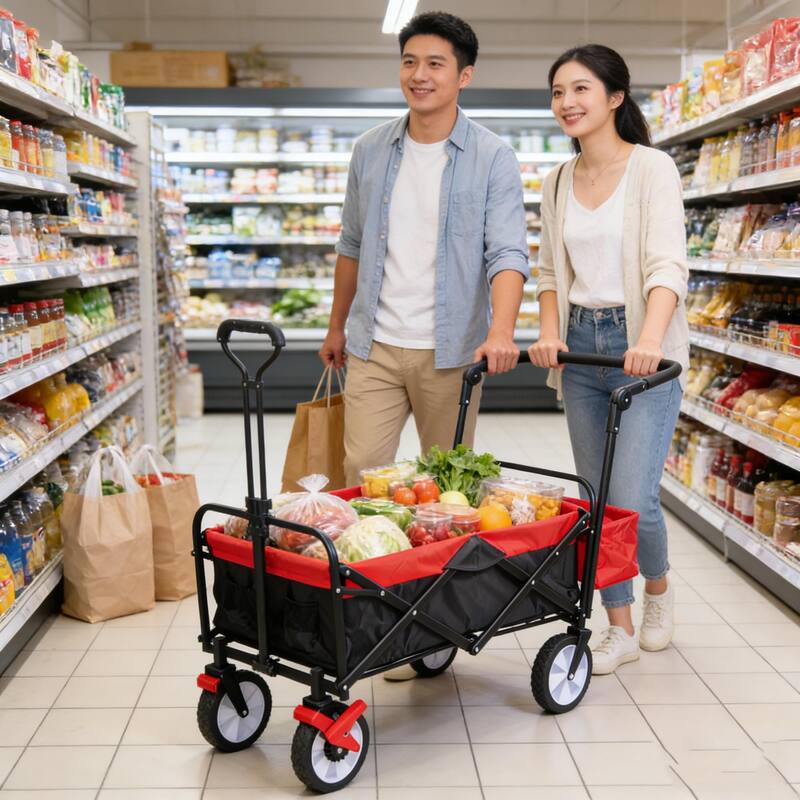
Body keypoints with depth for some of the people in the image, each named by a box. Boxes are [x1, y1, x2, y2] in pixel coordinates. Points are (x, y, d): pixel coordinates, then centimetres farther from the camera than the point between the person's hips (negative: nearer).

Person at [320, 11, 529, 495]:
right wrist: (337, 327, 19)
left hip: (449, 351, -2)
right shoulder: (370, 151, 6)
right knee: (362, 471, -2)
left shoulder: (493, 159, -5)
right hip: (373, 347, 3)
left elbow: (508, 253, -15)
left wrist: (501, 333, -31)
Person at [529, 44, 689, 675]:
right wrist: (550, 332, -5)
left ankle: (659, 587, 22)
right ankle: (621, 629, 22)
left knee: (632, 498, -11)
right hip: (581, 347, 5)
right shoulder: (557, 183, 11)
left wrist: (649, 342, -33)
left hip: (643, 349, -5)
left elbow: (667, 264, -17)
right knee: (598, 497, 8)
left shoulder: (652, 167, -6)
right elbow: (551, 270, 13)